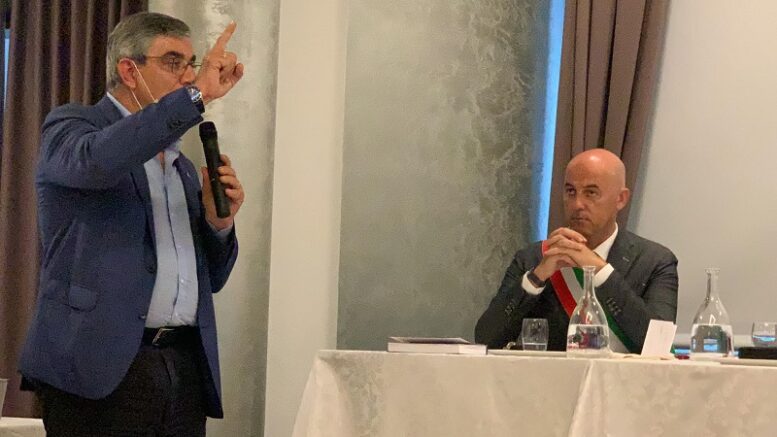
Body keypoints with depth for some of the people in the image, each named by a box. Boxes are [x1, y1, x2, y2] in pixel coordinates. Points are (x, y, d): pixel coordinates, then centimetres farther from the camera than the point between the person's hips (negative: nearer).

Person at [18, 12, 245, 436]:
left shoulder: (182, 166, 22)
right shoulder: (69, 125, 3)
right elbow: (97, 160, -23)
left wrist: (219, 221, 3)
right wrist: (197, 95, -20)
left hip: (185, 366, 6)